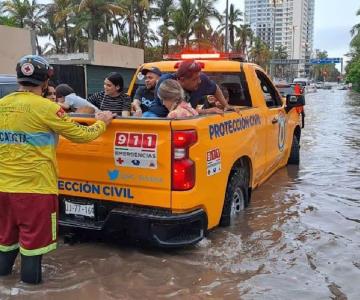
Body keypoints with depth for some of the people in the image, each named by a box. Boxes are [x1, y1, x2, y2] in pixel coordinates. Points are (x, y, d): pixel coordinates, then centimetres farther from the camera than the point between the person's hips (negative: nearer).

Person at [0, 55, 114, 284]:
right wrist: (102, 123, 10)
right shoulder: (46, 108, -15)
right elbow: (81, 135, -8)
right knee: (34, 234, 10)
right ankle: (31, 275, 23)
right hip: (35, 186, -6)